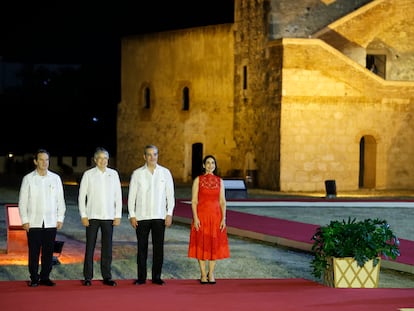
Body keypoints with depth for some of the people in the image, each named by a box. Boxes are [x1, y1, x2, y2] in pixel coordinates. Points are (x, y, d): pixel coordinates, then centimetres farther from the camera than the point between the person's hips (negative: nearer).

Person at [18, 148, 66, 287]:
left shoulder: (55, 178, 7)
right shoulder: (28, 179, 2)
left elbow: (60, 199, 10)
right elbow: (22, 201, 2)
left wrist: (60, 218, 4)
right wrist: (25, 220, -4)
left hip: (51, 222, 2)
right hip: (34, 223, -2)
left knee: (48, 251, 2)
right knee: (34, 251, -1)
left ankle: (45, 277, 11)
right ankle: (34, 278, 7)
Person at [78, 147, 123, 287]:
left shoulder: (113, 174, 7)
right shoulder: (88, 174, 1)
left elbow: (118, 196, 8)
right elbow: (82, 196, 2)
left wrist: (118, 216, 2)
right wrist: (83, 216, -4)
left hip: (109, 217, 2)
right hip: (92, 216, -2)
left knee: (107, 248, 3)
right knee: (90, 247, 0)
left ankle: (107, 277, 10)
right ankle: (88, 277, 6)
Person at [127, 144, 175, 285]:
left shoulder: (165, 172, 5)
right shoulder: (137, 173, 3)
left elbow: (170, 194, 7)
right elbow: (131, 195, 5)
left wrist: (169, 214, 0)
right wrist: (132, 215, 0)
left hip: (160, 216, 1)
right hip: (141, 217, 0)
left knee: (158, 247, 1)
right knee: (142, 247, 1)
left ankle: (156, 277, 7)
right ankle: (141, 277, 7)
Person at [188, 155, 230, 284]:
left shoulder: (219, 181, 7)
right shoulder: (198, 180, 1)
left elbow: (222, 201, 5)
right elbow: (194, 200, -3)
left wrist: (223, 218, -3)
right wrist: (195, 218, -12)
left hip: (216, 215, 2)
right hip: (201, 215, -2)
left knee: (215, 244, 3)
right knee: (201, 244, 0)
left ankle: (211, 273, 13)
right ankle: (203, 274, 8)